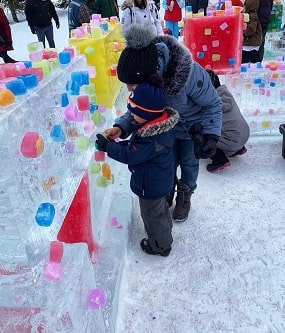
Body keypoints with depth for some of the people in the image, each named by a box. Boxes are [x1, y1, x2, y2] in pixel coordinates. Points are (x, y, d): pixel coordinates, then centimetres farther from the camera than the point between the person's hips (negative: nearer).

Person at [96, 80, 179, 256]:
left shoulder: (151, 140, -38)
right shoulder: (159, 125, -7)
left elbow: (129, 155, -30)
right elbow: (136, 146, 5)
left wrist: (106, 145, -21)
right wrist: (116, 143, -6)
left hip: (151, 185, -9)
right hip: (160, 180, 10)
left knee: (152, 214, 14)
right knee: (160, 207, 31)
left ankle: (161, 245, 37)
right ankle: (165, 231, 57)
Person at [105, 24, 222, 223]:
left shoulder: (191, 74, -43)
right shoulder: (145, 76, -29)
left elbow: (213, 104, -25)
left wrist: (211, 135, -34)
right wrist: (121, 127, -31)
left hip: (194, 126, -3)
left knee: (188, 162, 17)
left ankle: (185, 197, 45)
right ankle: (167, 192, 47)